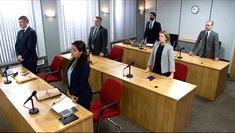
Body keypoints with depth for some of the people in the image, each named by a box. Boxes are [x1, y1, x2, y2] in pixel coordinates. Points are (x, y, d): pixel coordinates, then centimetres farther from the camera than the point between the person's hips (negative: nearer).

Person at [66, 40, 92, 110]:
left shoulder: (85, 65, -22)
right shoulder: (73, 61, 1)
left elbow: (83, 84, -20)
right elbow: (69, 76, 8)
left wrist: (72, 93, -10)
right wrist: (69, 90, -2)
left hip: (83, 95, -7)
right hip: (73, 93, 7)